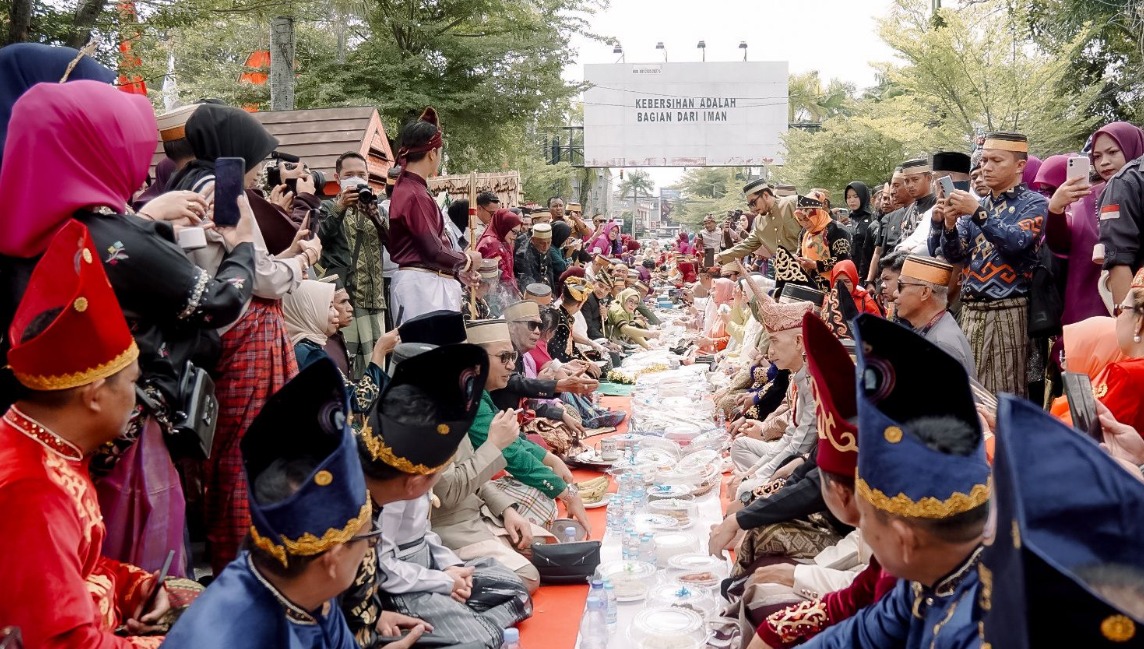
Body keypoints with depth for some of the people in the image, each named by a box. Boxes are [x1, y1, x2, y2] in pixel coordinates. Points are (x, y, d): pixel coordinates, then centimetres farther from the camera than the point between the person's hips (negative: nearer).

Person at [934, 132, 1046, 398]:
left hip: (1007, 311, -5)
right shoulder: (976, 205, 16)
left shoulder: (1034, 203, 0)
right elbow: (954, 256, 10)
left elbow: (1017, 242, -17)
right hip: (970, 309, 5)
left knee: (1003, 394, -3)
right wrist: (950, 224, -8)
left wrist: (978, 213, -21)